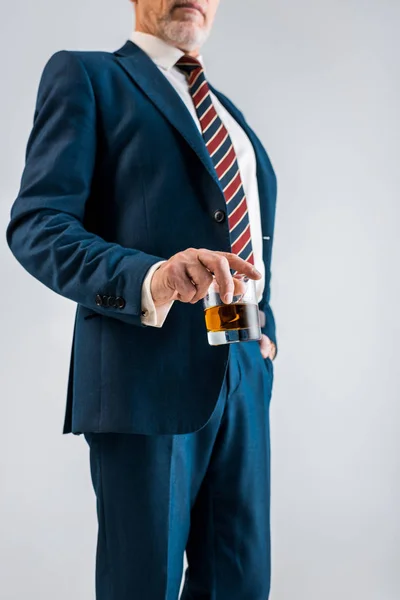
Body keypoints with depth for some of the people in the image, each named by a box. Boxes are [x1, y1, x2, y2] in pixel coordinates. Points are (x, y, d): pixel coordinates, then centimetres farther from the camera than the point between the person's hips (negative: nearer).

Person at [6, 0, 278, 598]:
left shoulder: (231, 115, 22)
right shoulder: (84, 75, 1)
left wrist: (267, 332, 11)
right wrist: (149, 279, -28)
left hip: (243, 376, 7)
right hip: (148, 374, -6)